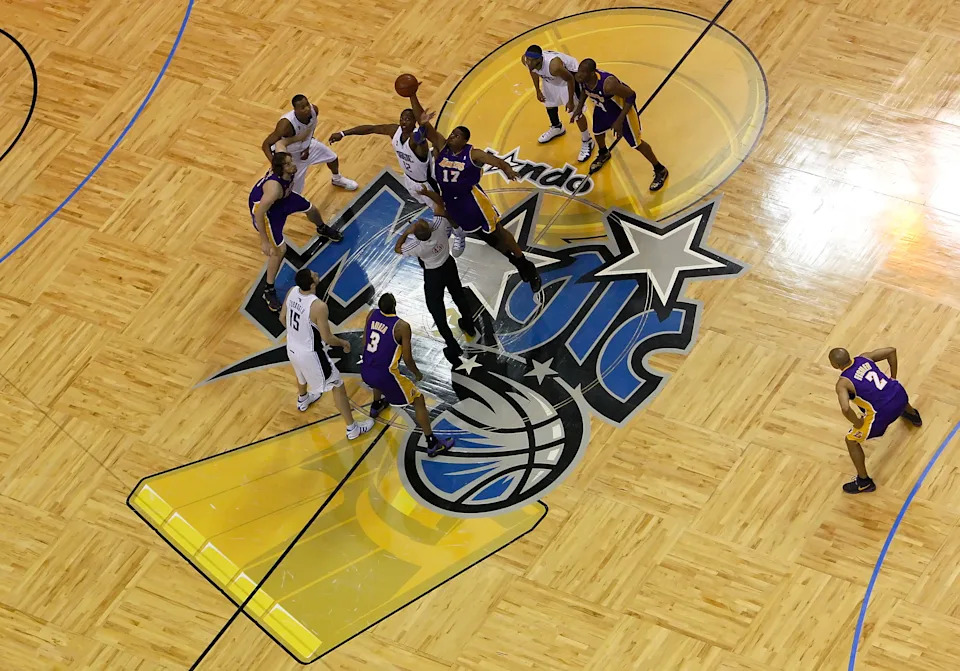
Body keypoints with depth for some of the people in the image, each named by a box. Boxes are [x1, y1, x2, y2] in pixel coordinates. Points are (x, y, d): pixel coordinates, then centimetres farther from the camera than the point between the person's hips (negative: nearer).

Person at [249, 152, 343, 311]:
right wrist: (264, 241, -35)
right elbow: (259, 214, -40)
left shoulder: (288, 171, -28)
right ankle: (269, 291, 9)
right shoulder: (274, 188, -48)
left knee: (311, 209, 26)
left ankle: (322, 229, 66)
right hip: (263, 207, -8)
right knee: (280, 249, -10)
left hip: (283, 196, 8)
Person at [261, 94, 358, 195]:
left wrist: (307, 147, -2)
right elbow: (266, 144, -37)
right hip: (289, 154, -7)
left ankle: (337, 179, 60)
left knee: (332, 158, 24)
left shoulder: (314, 110, -25)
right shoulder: (286, 124, -44)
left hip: (305, 144, 7)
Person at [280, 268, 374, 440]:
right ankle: (352, 428, 21)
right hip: (309, 354, -7)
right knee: (337, 386, 10)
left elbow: (282, 318, 4)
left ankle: (303, 400, 70)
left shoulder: (292, 291, -13)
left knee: (302, 374, 40)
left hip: (292, 348, 7)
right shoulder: (318, 306, -35)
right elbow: (327, 338, -24)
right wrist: (344, 343, -3)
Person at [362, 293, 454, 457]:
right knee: (419, 400, 8)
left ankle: (376, 406, 67)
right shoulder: (402, 326, -18)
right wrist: (417, 373, 10)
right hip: (385, 376, -6)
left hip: (365, 373, 6)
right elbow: (407, 359, -11)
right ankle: (433, 444, 7)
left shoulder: (372, 314, -1)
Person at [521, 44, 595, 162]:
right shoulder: (525, 60, -27)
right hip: (550, 78, 7)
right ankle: (556, 128, 54)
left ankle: (587, 142, 16)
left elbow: (570, 79, -27)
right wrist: (538, 90, 8)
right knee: (549, 103, 25)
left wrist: (570, 101, -16)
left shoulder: (553, 66, -46)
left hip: (569, 73, -7)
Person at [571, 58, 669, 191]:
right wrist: (580, 106, -4)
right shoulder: (583, 78, -24)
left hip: (623, 107, -7)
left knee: (636, 143, 3)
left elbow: (631, 95, -30)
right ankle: (603, 154, 62)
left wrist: (619, 121, -29)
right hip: (603, 105, 7)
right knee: (598, 132, 27)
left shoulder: (608, 84, -44)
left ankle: (660, 171, 23)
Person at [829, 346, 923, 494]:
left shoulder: (843, 383, -16)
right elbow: (891, 351, 7)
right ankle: (913, 415, 78)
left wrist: (857, 422, -11)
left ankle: (864, 483, 24)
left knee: (851, 441, 14)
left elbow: (845, 408, -32)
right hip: (899, 394, 7)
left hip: (882, 413, -6)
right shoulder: (864, 358, 1)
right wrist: (893, 378, 18)